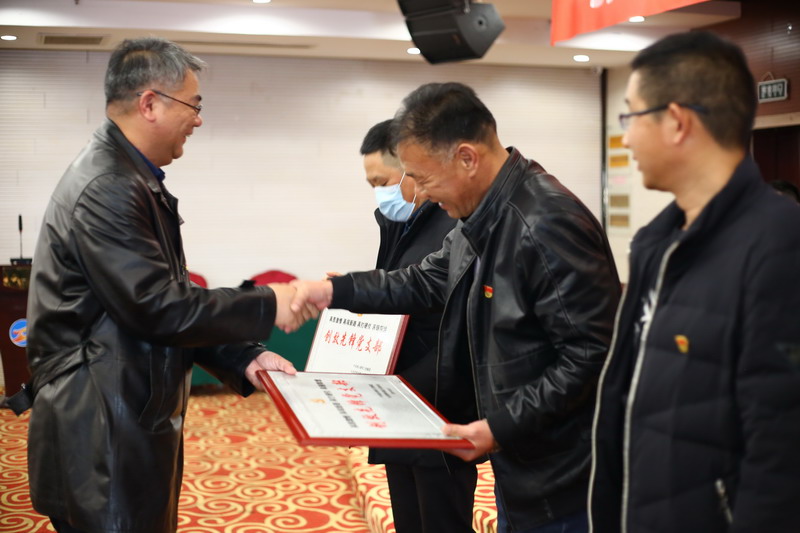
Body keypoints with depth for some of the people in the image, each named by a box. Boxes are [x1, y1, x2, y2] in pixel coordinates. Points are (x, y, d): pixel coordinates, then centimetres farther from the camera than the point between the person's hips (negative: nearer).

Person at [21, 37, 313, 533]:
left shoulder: (135, 180, 11)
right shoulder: (106, 189, -20)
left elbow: (167, 300, 14)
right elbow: (158, 308, -23)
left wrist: (242, 358, 5)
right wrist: (266, 306, -12)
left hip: (136, 423, 10)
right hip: (103, 440, -10)